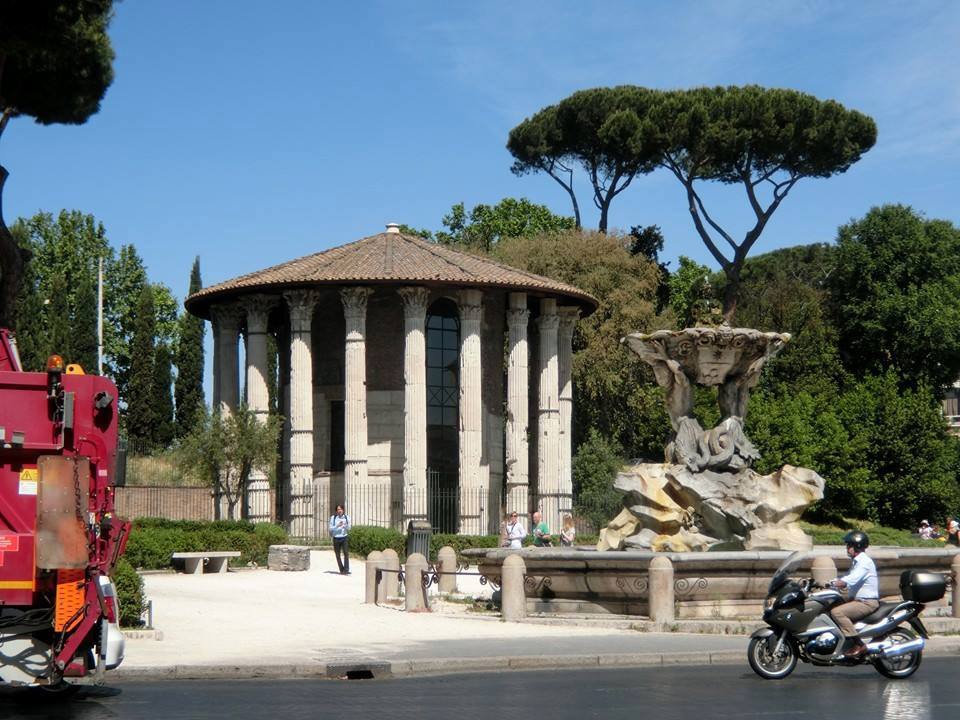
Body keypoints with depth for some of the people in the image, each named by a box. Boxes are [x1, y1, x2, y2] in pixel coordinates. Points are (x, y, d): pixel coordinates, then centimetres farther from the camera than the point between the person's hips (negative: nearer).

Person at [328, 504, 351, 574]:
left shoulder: (347, 517, 5)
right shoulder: (333, 518, 0)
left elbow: (349, 528, 6)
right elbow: (331, 528, -2)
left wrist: (346, 526, -16)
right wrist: (337, 526, -18)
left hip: (344, 537, 0)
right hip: (336, 538, 0)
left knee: (346, 553, -14)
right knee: (337, 555, 5)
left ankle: (346, 570, -16)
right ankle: (341, 570, 15)